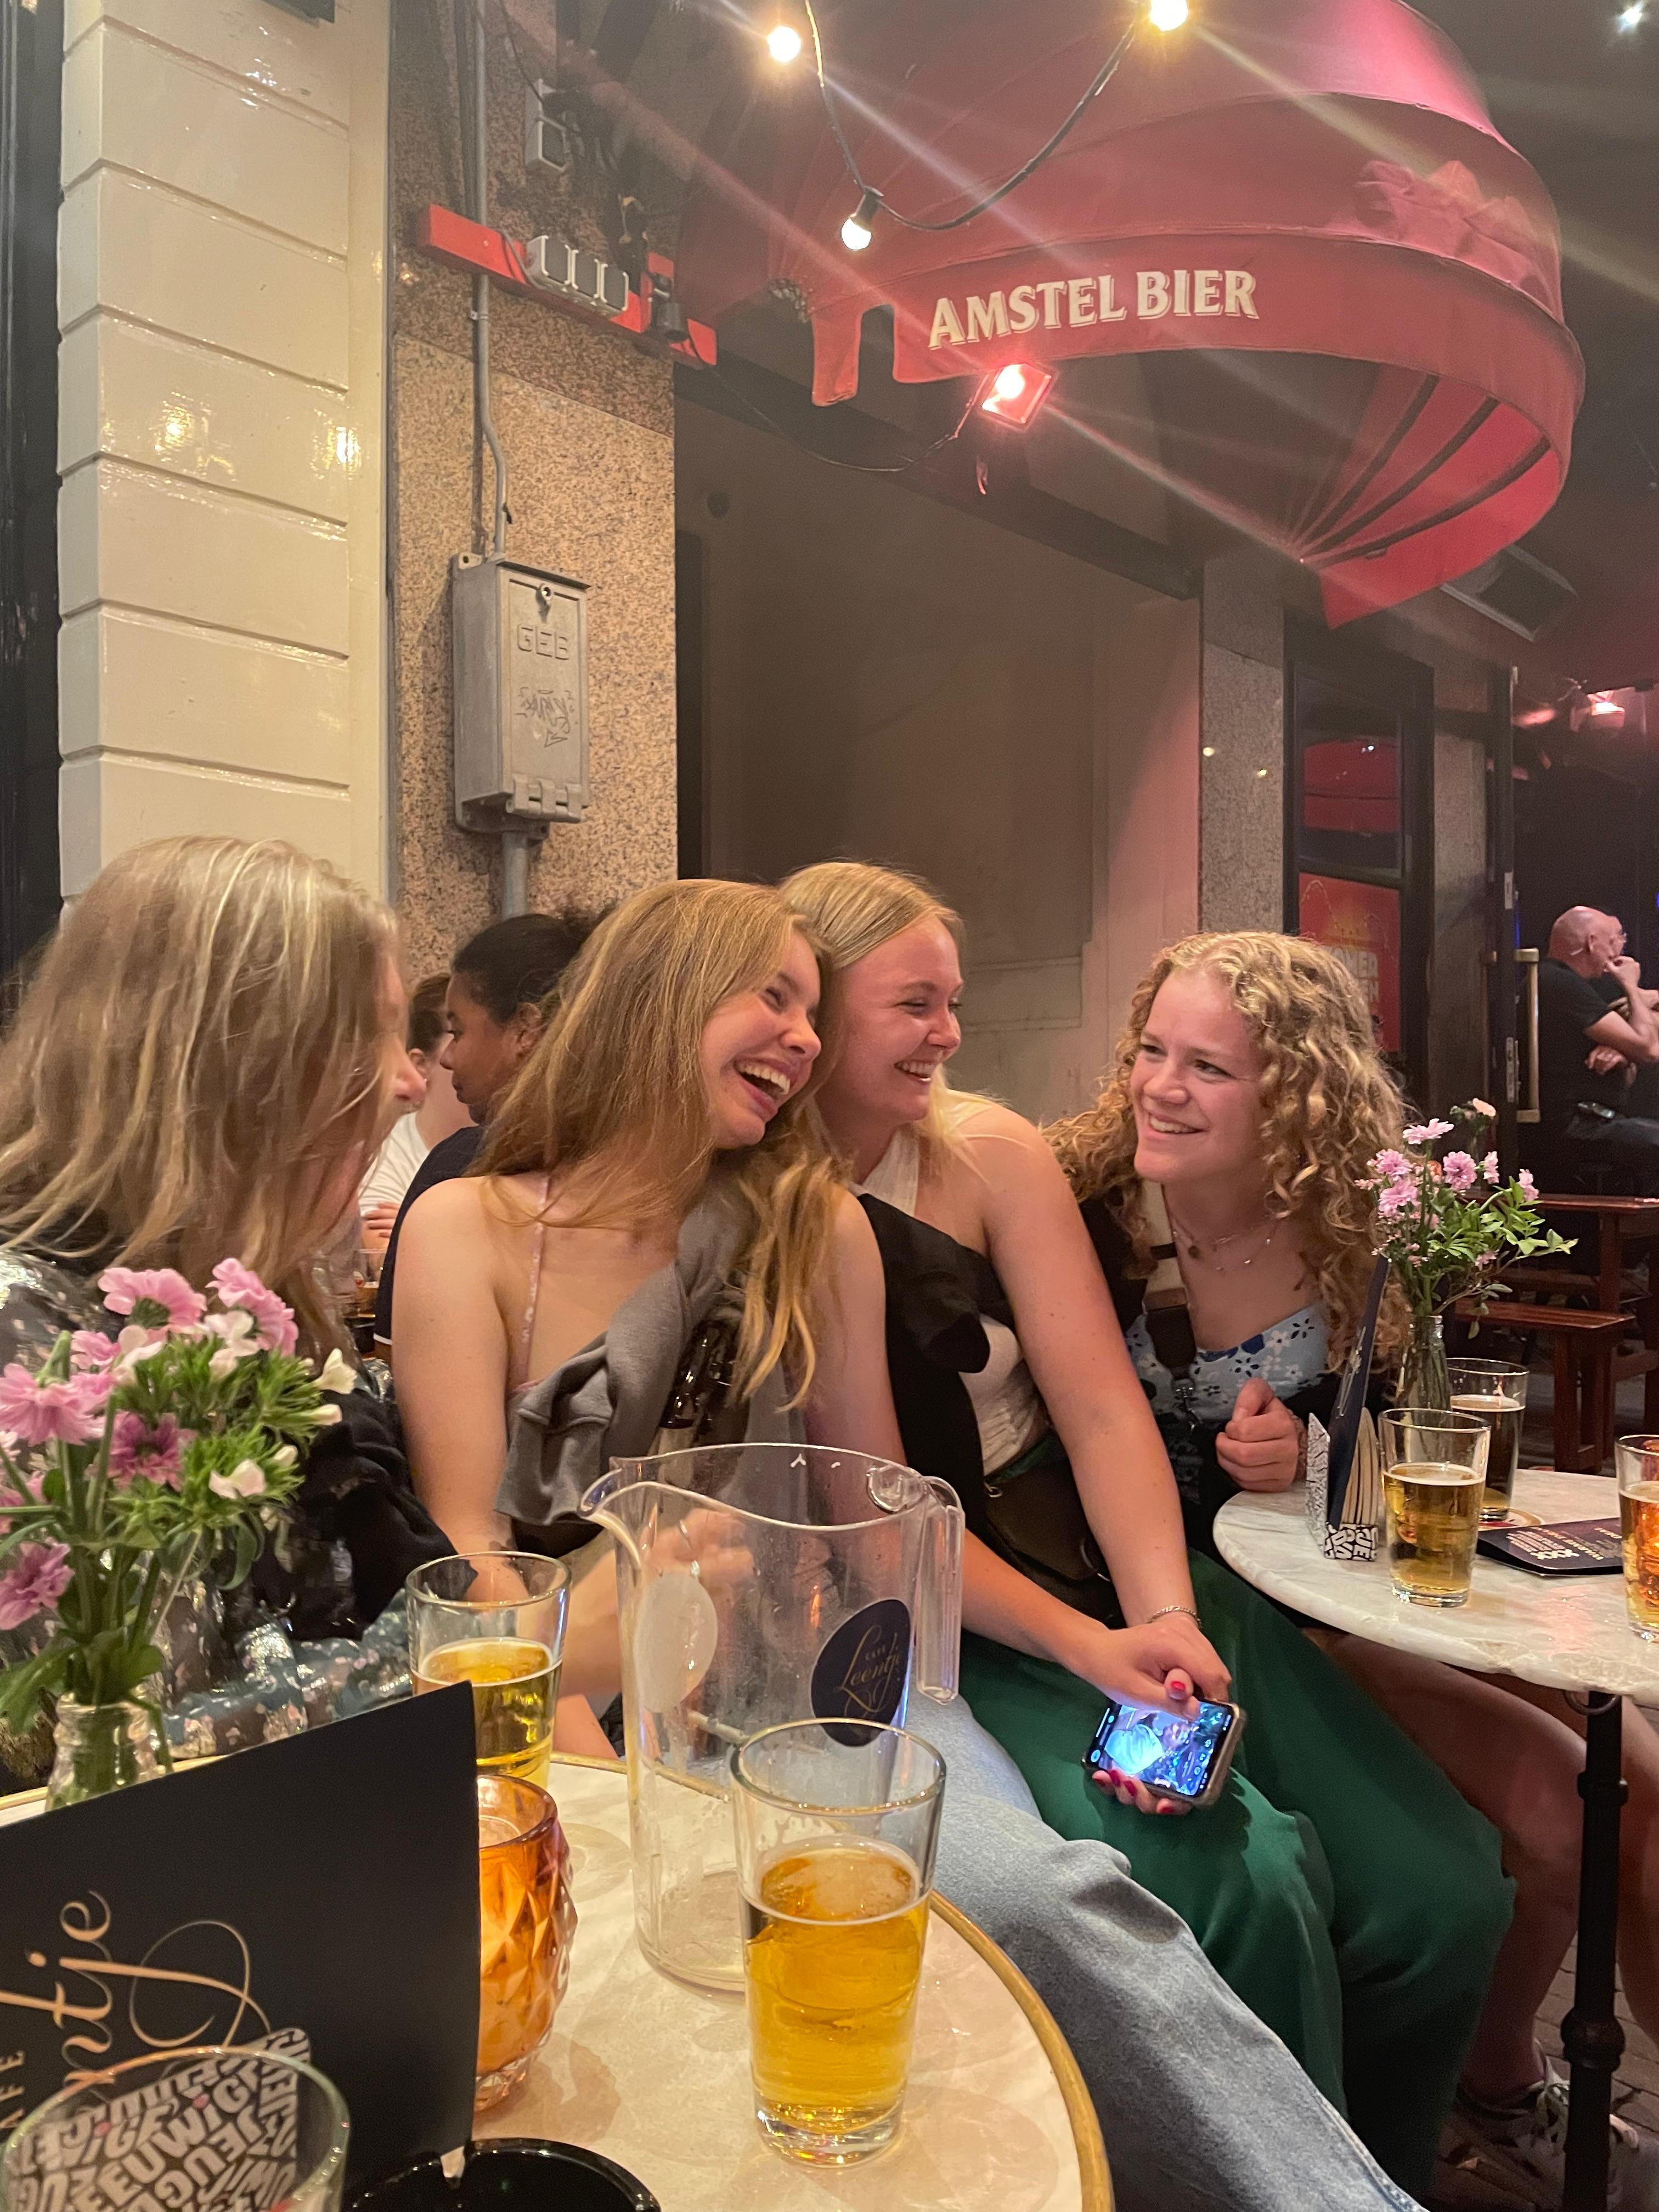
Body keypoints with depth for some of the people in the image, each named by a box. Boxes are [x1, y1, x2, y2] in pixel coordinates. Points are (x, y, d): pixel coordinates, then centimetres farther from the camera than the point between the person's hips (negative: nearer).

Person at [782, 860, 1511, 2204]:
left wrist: (1168, 1620, -19)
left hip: (1112, 1570, 4)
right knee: (1243, 1882, -23)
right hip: (933, 1627, -3)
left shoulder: (992, 1155, 0)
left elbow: (1101, 1412, -3)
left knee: (1444, 1895, -5)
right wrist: (1088, 1649, -17)